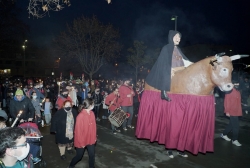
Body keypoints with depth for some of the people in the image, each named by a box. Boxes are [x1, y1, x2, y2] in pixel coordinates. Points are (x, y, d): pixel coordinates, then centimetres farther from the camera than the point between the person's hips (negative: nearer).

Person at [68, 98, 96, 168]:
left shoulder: (92, 113, -7)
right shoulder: (81, 116, -28)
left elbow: (94, 126, 3)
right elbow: (78, 130, -20)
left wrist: (94, 137, 8)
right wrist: (81, 142, -13)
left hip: (91, 140, 5)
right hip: (82, 141, -5)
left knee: (92, 155, 13)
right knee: (79, 156, 16)